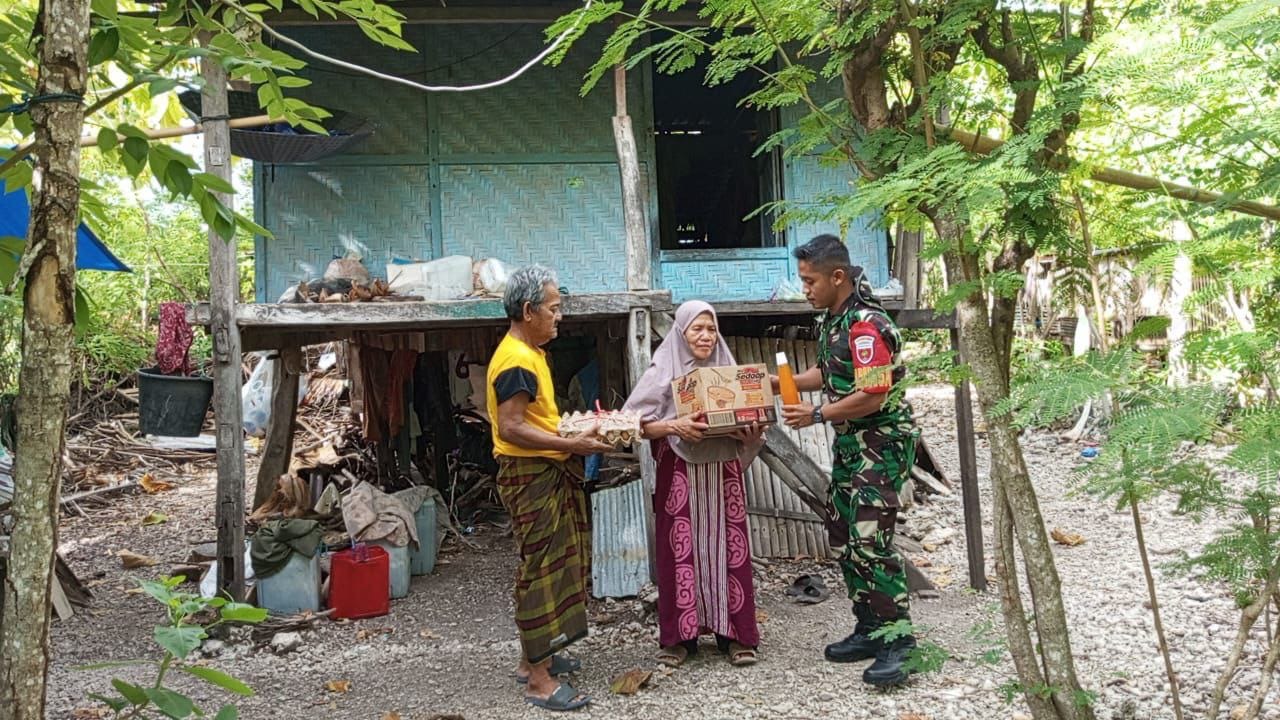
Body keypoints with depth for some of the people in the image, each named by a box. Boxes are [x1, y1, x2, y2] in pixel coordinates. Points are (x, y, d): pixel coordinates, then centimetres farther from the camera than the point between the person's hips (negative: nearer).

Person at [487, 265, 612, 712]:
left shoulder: (529, 353, 13)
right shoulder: (516, 361, -20)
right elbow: (511, 428, -26)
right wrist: (572, 445, -25)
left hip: (548, 474, 11)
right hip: (531, 477, -11)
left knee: (553, 565, 17)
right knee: (540, 569, -5)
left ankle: (534, 656, 29)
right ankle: (539, 679, 2)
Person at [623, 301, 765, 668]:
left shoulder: (728, 370, 9)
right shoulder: (663, 372, -1)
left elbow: (744, 422, 11)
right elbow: (637, 424, -8)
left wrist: (751, 432, -11)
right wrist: (674, 425, -23)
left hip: (723, 472, 3)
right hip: (679, 475, -2)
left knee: (729, 548, 3)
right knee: (680, 550, 0)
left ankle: (734, 633, 13)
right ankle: (679, 635, 12)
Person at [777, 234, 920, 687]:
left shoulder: (866, 326, -21)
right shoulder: (831, 319, 9)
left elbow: (872, 397, -25)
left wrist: (817, 415, -18)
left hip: (881, 442, -10)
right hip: (849, 444, 10)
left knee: (870, 541, -14)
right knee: (843, 537, 13)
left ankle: (896, 641, -4)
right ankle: (869, 630, 24)